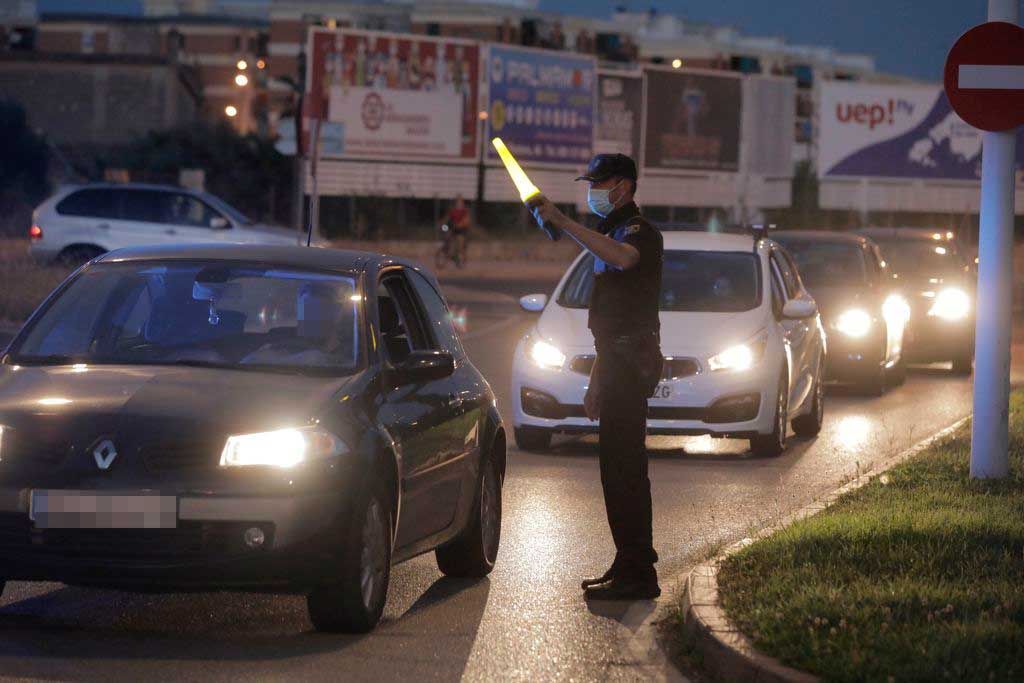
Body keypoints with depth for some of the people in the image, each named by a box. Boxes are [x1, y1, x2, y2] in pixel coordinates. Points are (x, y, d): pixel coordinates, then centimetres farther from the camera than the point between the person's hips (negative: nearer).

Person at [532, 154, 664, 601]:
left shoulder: (639, 230, -11)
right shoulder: (614, 232, 22)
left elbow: (622, 258, -39)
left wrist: (563, 223, -39)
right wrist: (596, 381, 26)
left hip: (631, 359, -11)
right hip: (617, 361, 11)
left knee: (624, 468, -12)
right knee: (621, 468, 14)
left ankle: (635, 573, -13)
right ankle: (629, 568, 21)